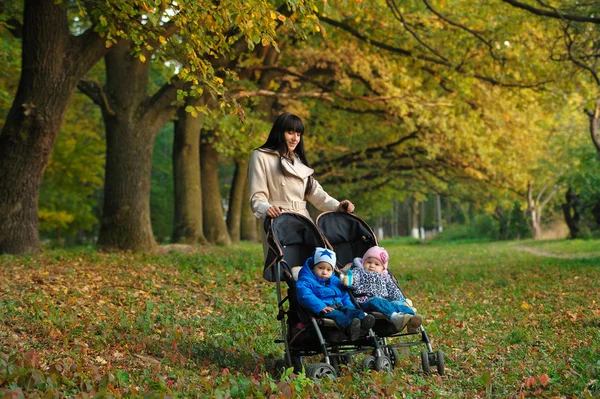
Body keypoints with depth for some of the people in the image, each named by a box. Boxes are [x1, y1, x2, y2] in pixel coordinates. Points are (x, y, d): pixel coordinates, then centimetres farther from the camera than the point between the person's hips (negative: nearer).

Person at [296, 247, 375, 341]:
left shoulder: (335, 281, 27)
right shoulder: (305, 281, 2)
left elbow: (344, 295, 31)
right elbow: (305, 296, -17)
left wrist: (349, 305, 8)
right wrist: (321, 307, -27)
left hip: (339, 306, 7)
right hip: (323, 310, -7)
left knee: (349, 310, -25)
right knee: (334, 314, -37)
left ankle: (363, 320, -56)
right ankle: (349, 326, -66)